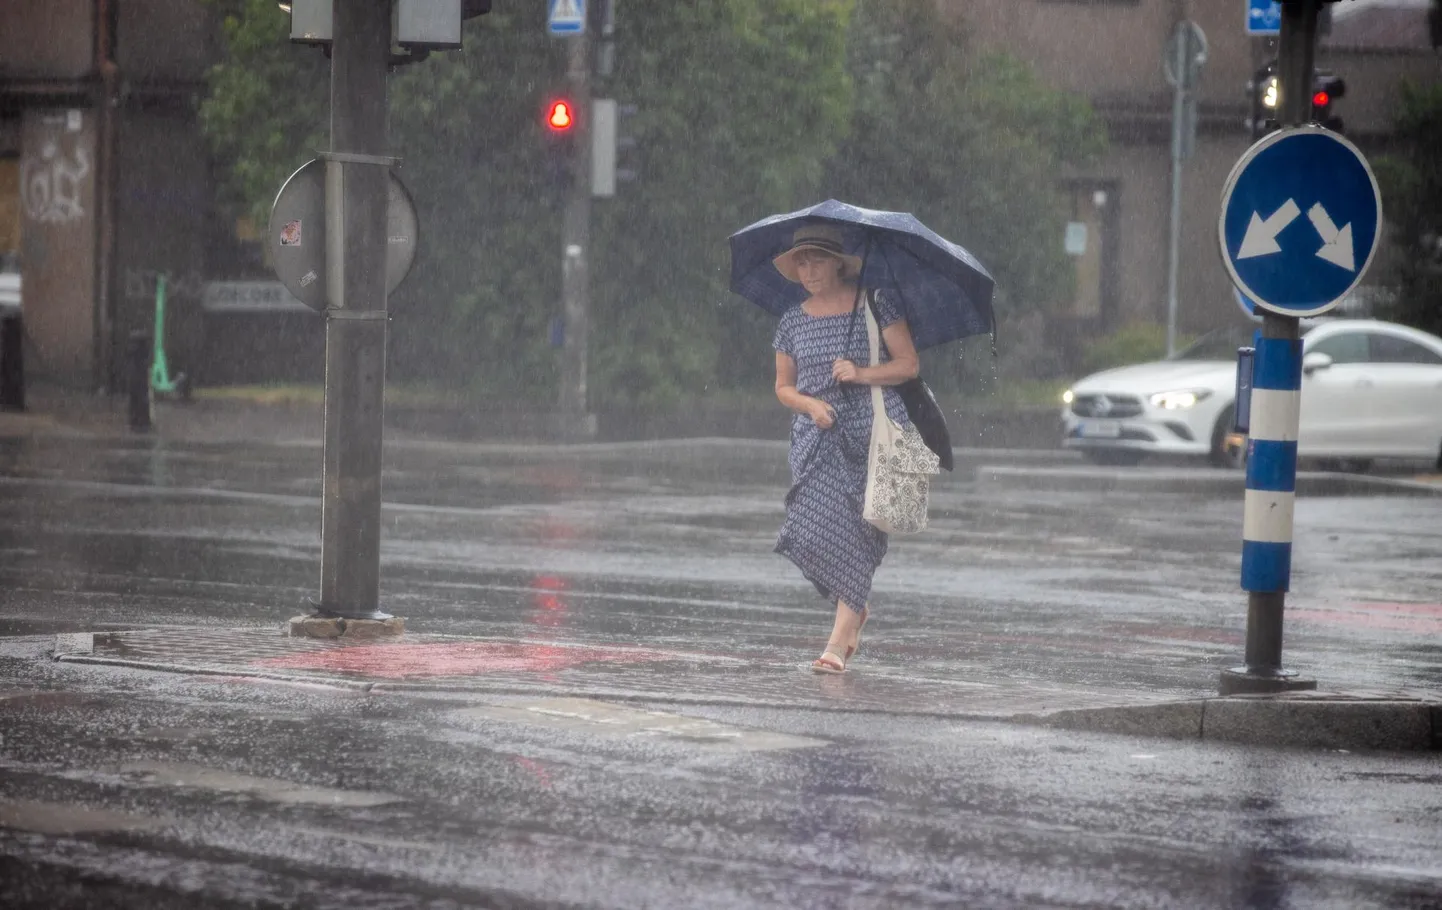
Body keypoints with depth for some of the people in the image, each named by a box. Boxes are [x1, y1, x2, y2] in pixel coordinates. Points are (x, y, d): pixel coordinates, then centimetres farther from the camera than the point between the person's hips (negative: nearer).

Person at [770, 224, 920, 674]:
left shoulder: (875, 306, 0)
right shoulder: (793, 322, 10)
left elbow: (909, 363, 0)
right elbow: (783, 386, 16)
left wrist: (862, 374, -15)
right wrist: (809, 404, -5)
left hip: (872, 433, -3)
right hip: (816, 437, 3)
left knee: (854, 532, -9)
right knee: (813, 531, -9)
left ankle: (839, 640, -7)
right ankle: (857, 606, 19)